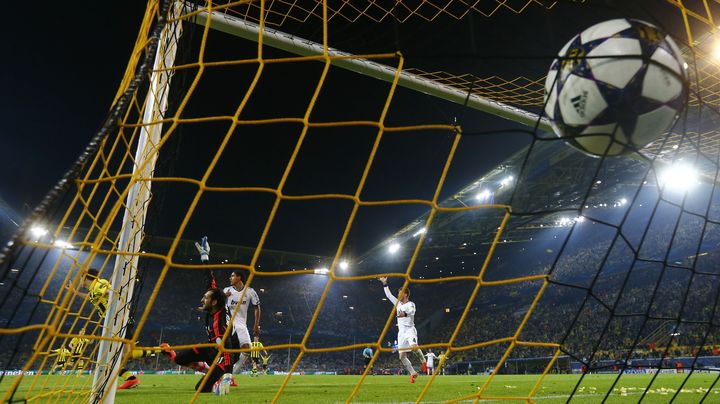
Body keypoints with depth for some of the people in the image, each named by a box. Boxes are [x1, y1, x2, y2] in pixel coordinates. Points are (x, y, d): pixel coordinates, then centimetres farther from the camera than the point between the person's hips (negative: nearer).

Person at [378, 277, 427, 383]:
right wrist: (385, 283, 17)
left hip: (410, 330, -6)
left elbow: (412, 311, -26)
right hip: (401, 332, 6)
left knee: (414, 347, -31)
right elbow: (388, 295, 21)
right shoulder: (398, 303, 16)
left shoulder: (411, 304, -3)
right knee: (402, 356, -1)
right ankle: (413, 373, 15)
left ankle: (423, 361, -1)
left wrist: (405, 313, -47)